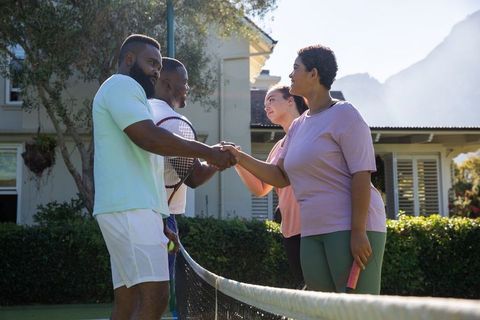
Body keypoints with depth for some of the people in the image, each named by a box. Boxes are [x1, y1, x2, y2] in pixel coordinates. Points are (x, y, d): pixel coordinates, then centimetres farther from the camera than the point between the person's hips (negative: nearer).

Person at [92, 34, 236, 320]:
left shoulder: (126, 92, 30)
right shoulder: (121, 84, -2)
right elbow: (148, 137, -18)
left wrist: (159, 223, 24)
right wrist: (207, 152, -12)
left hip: (132, 209, 10)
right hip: (129, 209, -10)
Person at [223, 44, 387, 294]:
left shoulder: (343, 114, -6)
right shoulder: (298, 126, 17)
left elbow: (361, 175, -13)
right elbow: (281, 177, 19)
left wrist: (358, 232, -19)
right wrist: (241, 159, 6)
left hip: (351, 228, -8)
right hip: (312, 233, 8)